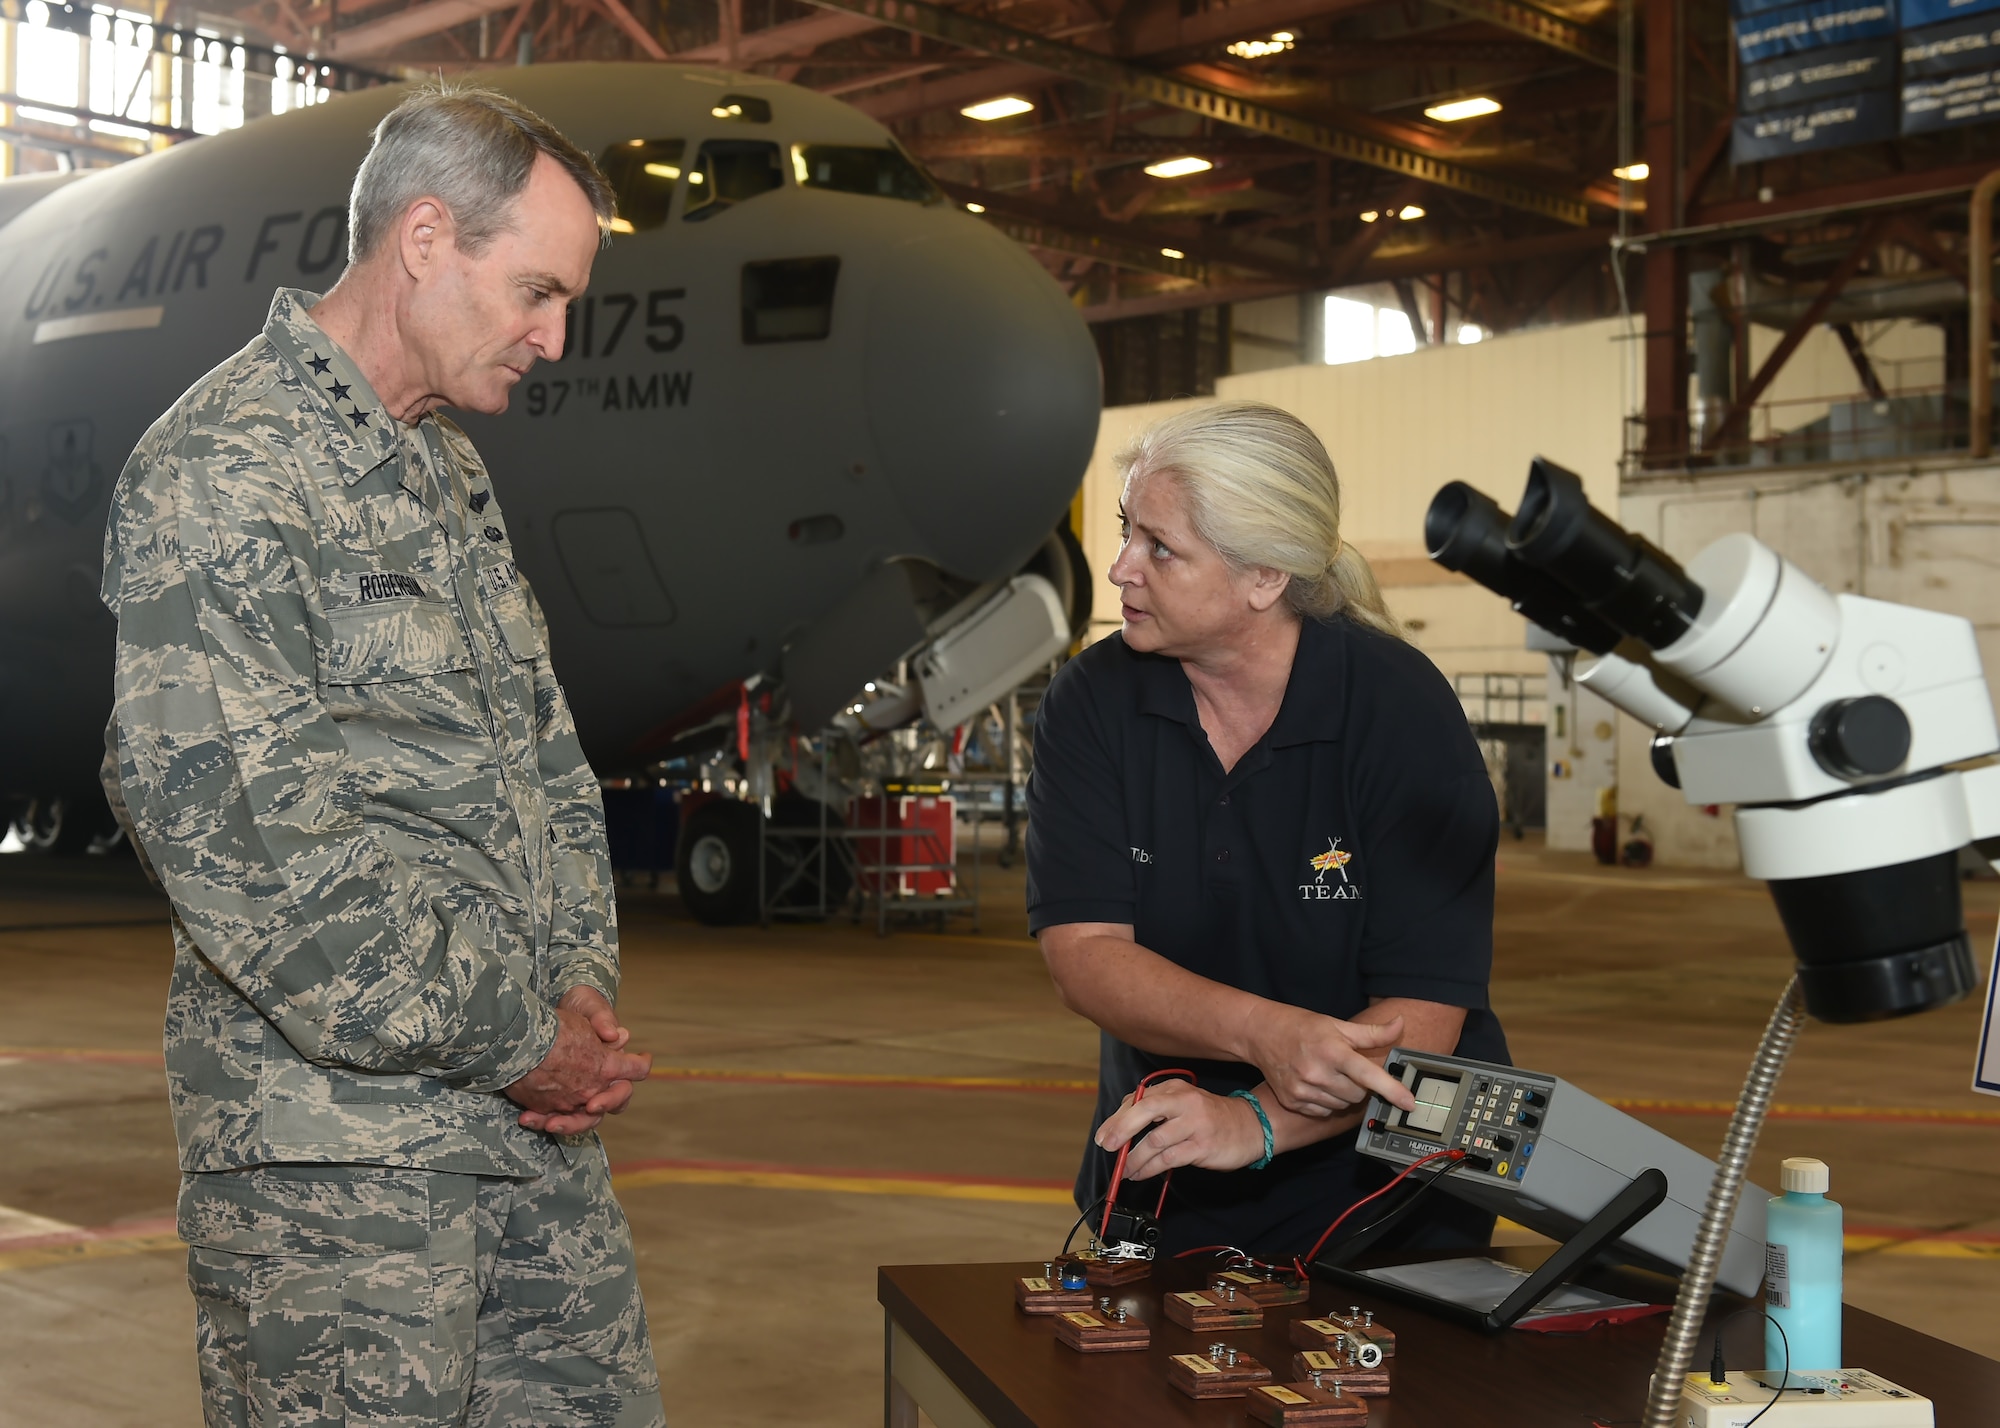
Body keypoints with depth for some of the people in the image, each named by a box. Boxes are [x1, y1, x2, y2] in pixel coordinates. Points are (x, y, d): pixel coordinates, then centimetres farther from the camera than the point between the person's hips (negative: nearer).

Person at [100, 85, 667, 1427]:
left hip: (537, 1116, 8)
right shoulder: (224, 469, -12)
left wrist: (582, 984, 3)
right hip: (338, 1143, -8)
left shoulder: (454, 473, 17)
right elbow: (225, 820, -20)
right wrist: (503, 1040, -15)